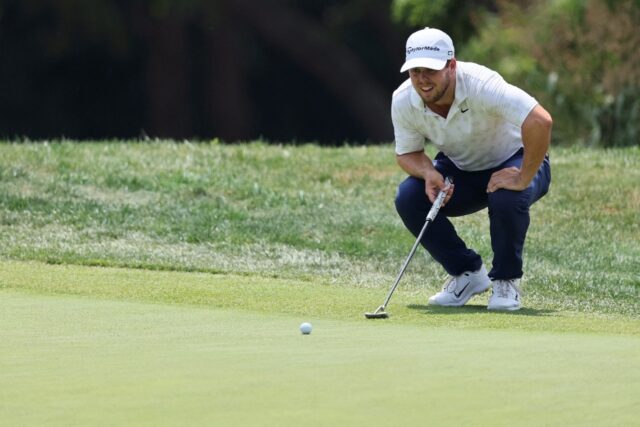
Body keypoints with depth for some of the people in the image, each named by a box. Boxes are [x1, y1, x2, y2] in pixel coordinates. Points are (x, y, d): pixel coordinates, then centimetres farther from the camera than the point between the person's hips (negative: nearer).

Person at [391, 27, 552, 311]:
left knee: (507, 199, -38)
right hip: (460, 170, 5)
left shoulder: (480, 85, -35)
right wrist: (428, 173, -25)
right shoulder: (403, 101, -18)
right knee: (408, 198, -20)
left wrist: (523, 179, -37)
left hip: (514, 162, -5)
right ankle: (467, 273, 1)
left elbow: (540, 121, -44)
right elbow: (407, 153, -3)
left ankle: (507, 280, -8)